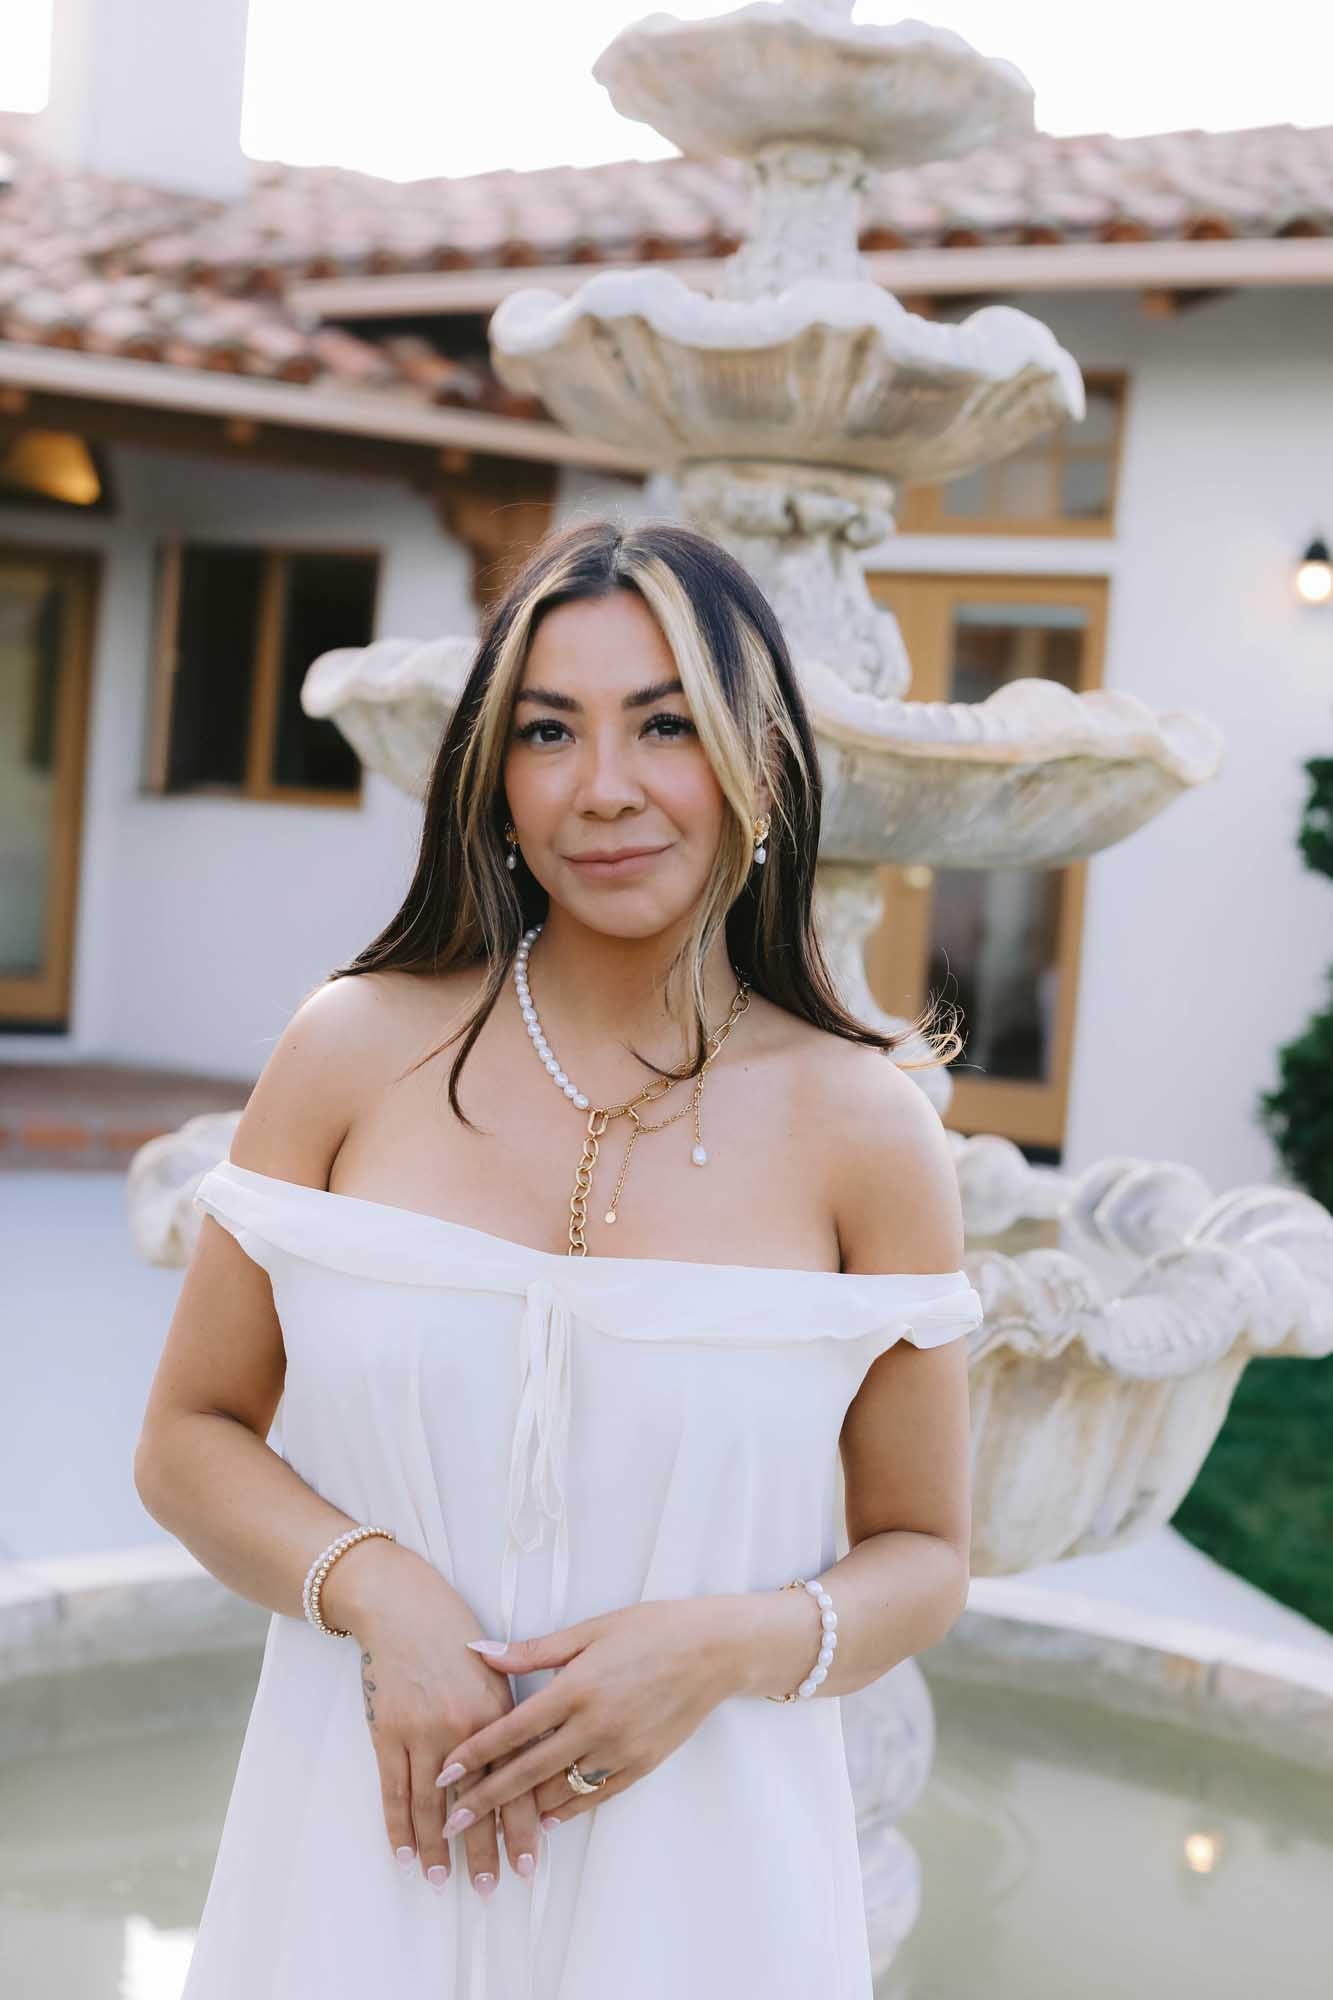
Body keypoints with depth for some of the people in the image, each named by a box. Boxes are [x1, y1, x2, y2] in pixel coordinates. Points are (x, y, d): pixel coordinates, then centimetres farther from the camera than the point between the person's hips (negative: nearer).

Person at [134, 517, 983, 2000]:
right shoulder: (356, 1052, -5)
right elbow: (188, 1439, 2)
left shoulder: (863, 1127, -7)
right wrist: (373, 1589, -15)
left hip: (700, 1873, 0)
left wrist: (734, 1645, -16)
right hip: (367, 1843, 1)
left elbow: (924, 1555, 2)